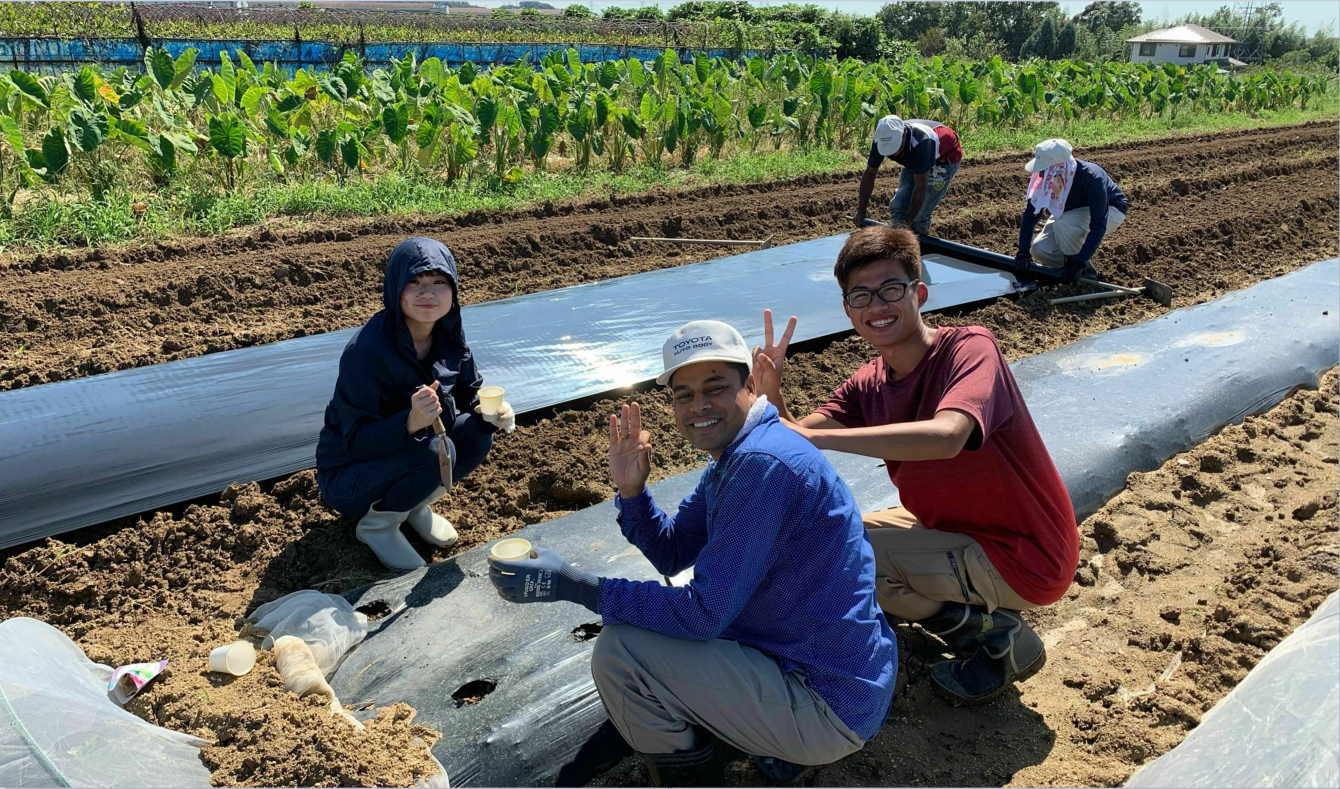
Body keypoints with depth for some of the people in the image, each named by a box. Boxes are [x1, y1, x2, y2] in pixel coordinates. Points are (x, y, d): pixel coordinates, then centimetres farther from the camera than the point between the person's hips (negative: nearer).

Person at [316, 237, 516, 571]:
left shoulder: (448, 337, -10)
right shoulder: (366, 350, -29)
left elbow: (471, 392, 3)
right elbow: (357, 441, -28)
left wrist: (493, 409, -20)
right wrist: (410, 422, -47)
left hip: (406, 453, 6)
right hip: (347, 475, -6)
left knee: (477, 431, -15)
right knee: (435, 452, -30)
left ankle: (415, 505, 8)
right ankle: (377, 525, -3)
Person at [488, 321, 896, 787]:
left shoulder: (763, 464, -25)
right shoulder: (732, 459, 8)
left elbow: (704, 612, -25)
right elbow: (672, 553, 13)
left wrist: (571, 585, -21)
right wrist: (630, 489, -5)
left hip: (830, 708, -10)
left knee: (619, 651, -15)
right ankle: (782, 743, 18)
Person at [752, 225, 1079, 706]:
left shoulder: (970, 348, -22)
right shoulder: (868, 386, -1)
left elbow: (945, 436, -42)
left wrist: (817, 436, -40)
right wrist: (770, 396, -31)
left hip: (1022, 559, -8)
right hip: (958, 530, 8)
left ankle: (998, 637, -2)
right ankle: (975, 612, 13)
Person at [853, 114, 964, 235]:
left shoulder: (921, 142, -43)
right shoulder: (881, 141, -27)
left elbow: (920, 187, -39)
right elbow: (869, 174, -13)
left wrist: (908, 221, -37)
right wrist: (861, 211, -13)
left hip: (945, 159, -6)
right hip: (915, 162, 6)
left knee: (920, 214, -15)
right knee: (897, 206, -5)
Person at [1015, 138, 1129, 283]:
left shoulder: (1092, 178, -37)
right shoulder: (1045, 177, -23)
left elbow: (1099, 225, -36)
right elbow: (1031, 212, -15)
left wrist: (1079, 262, -39)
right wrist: (1023, 249, -23)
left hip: (1110, 211, -5)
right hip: (1073, 213, 5)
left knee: (1063, 224, -36)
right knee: (1040, 250, -18)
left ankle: (1083, 268, -13)